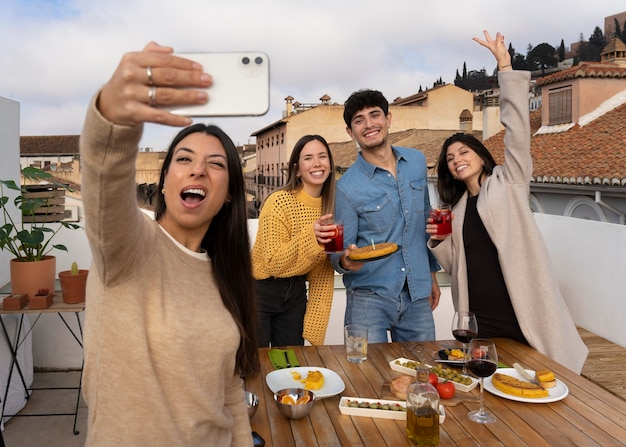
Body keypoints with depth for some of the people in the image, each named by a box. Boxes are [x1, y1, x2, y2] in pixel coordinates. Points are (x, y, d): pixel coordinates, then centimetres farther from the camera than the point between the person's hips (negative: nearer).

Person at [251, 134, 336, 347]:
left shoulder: (329, 207, 0)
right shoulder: (279, 201, -19)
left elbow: (323, 269, 8)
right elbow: (273, 263, -22)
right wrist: (310, 235, -33)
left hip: (295, 293, 6)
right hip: (259, 291, -5)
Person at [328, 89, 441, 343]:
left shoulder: (417, 161, 4)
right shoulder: (347, 187, -11)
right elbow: (339, 254, -6)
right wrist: (346, 261, -29)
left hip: (418, 296, 4)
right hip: (369, 297, -4)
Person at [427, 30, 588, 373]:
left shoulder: (508, 182, 3)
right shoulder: (458, 209, 15)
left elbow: (518, 129, -9)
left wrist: (505, 67, -12)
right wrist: (439, 241, -2)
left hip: (526, 314, -4)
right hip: (480, 320, 5)